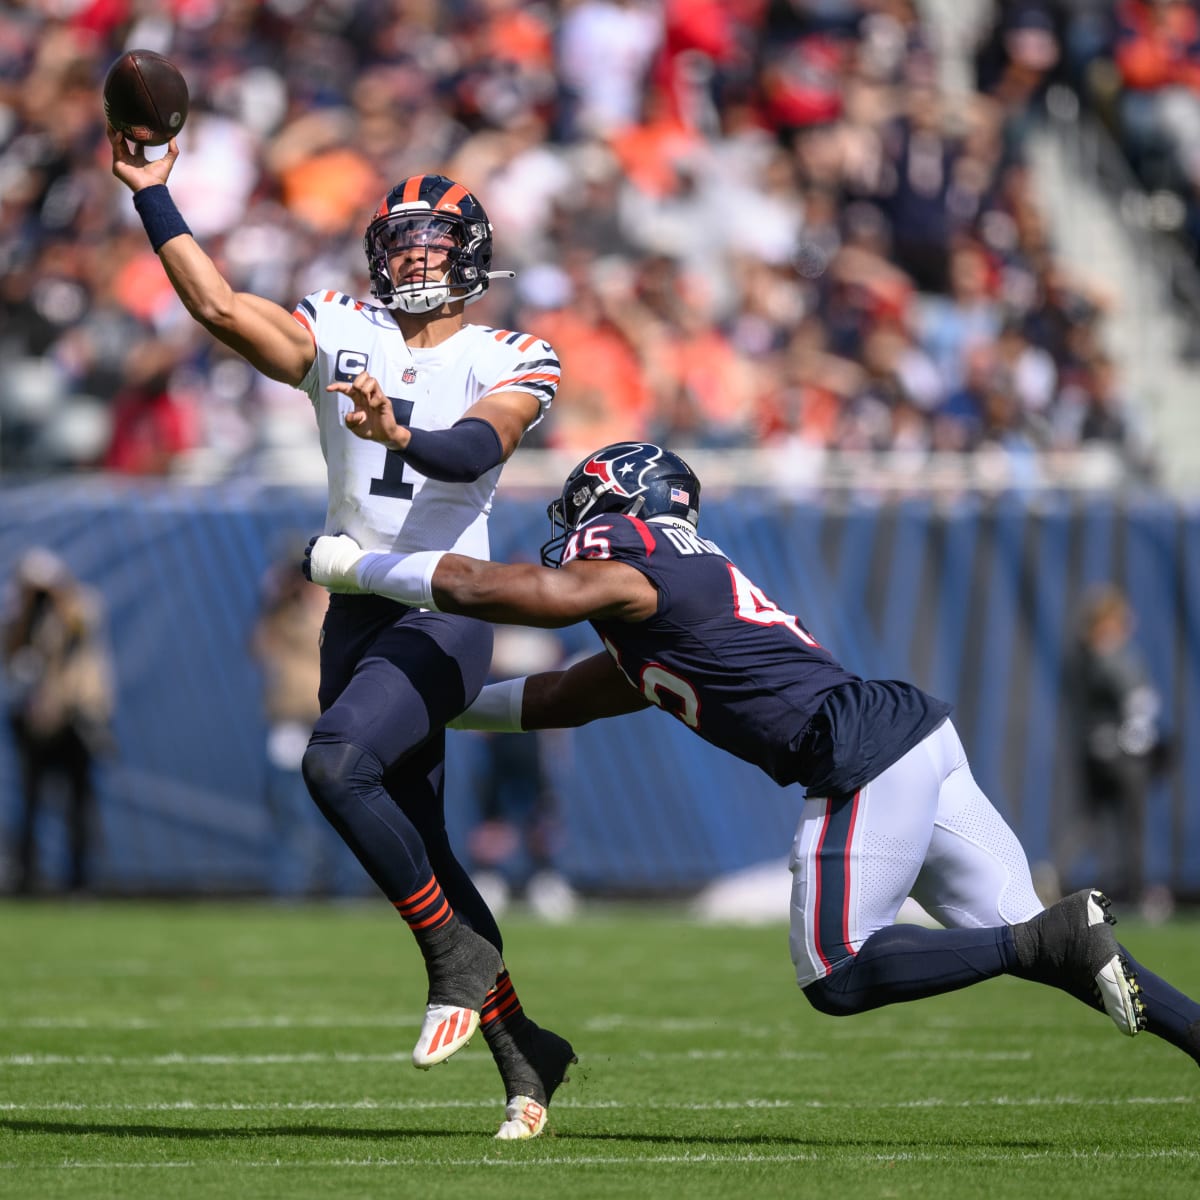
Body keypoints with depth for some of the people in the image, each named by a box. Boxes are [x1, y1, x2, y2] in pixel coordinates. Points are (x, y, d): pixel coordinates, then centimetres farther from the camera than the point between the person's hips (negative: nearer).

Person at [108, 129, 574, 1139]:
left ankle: (460, 956, -14)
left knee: (337, 763, -28)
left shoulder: (512, 362, 1)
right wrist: (152, 195, -4)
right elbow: (220, 307, 1)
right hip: (360, 610, 5)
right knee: (418, 853, 6)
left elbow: (478, 450, -19)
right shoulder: (340, 335, 11)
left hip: (447, 611, -5)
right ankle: (521, 1049, 17)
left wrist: (402, 437, -38)